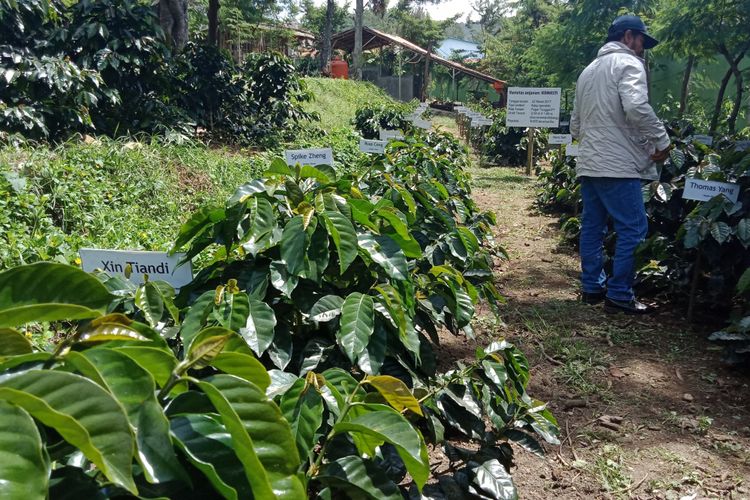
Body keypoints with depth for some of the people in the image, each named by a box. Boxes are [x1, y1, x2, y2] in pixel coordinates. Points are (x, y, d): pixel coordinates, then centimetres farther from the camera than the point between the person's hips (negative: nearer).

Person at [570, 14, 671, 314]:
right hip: (617, 165, -9)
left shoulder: (588, 70, 22)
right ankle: (619, 295, -3)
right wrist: (662, 140, -12)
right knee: (633, 229, -4)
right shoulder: (627, 63, -5)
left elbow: (575, 123, 25)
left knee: (592, 227, 12)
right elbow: (636, 107, -21)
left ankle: (592, 287, 18)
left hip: (588, 163, 9)